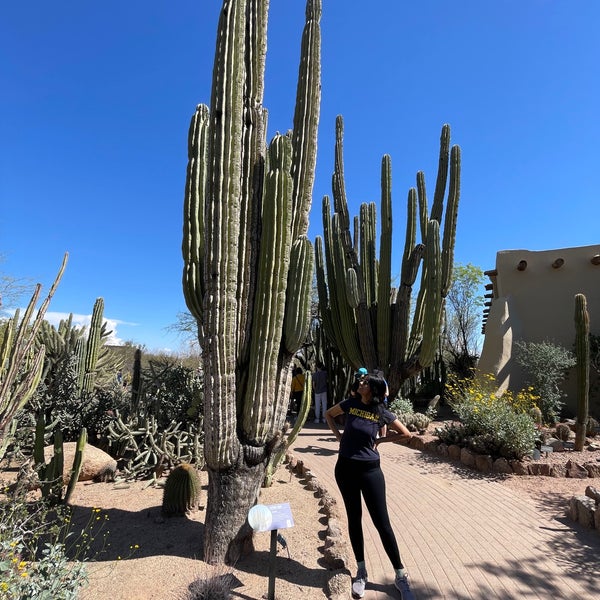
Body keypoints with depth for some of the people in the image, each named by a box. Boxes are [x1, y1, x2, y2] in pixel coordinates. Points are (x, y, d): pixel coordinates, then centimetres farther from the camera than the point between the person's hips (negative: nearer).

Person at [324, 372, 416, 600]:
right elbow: (329, 414, 14)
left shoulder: (382, 413, -9)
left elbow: (406, 435, 2)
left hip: (370, 469, -2)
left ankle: (400, 576, 21)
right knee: (354, 519, 13)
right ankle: (361, 572, 30)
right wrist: (338, 434, 2)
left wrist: (380, 440, -3)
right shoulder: (350, 404, -5)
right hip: (345, 468, 2)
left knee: (382, 522, 4)